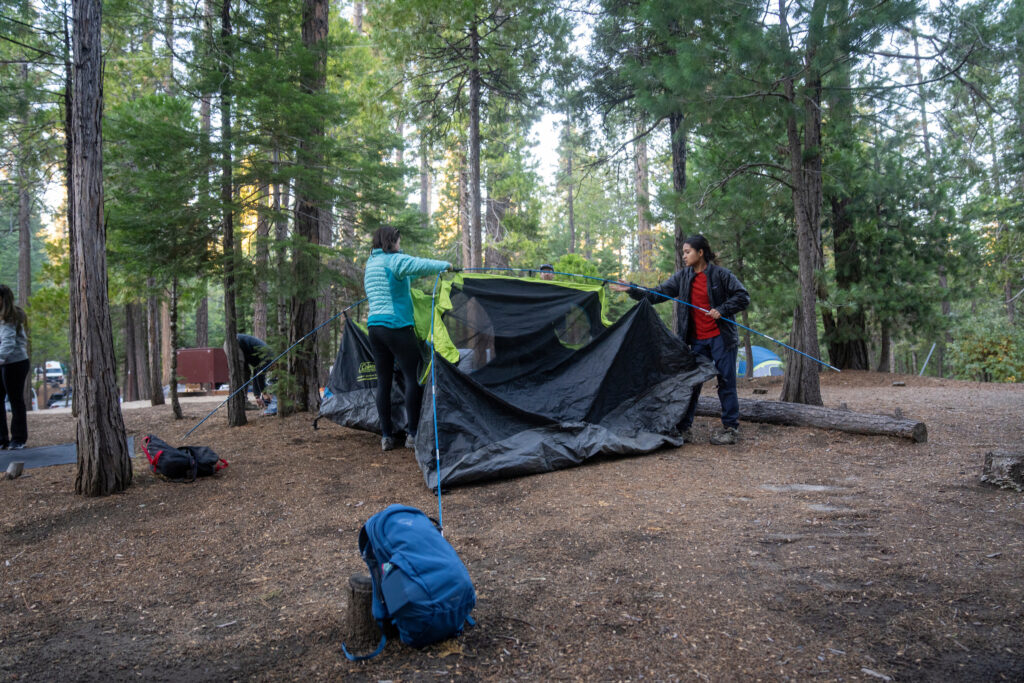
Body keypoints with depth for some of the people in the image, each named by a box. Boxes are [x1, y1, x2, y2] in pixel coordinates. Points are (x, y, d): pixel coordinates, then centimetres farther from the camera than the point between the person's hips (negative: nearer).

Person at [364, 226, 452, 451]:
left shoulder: (370, 264, 19)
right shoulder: (394, 260, -8)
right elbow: (422, 265, -18)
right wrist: (446, 265, -3)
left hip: (374, 326, 9)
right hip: (397, 327, -9)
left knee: (383, 381, 8)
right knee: (413, 378, -3)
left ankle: (386, 436, 10)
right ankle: (412, 435, -3)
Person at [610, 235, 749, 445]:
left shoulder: (720, 274, -5)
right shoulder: (682, 277, 7)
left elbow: (743, 297, -4)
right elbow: (657, 294, 5)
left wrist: (722, 310, -16)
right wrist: (631, 290, -3)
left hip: (721, 337, -4)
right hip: (698, 340, 4)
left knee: (726, 382, 0)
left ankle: (731, 429, 11)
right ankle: (683, 428, 10)